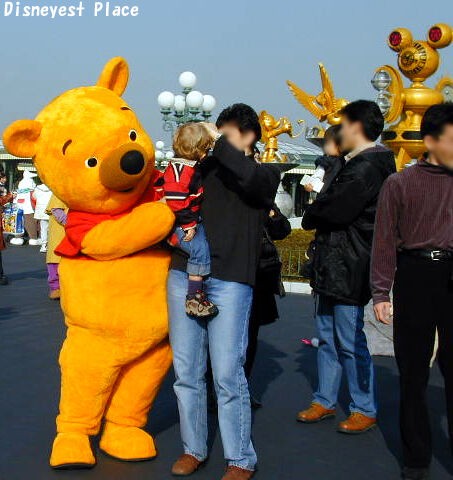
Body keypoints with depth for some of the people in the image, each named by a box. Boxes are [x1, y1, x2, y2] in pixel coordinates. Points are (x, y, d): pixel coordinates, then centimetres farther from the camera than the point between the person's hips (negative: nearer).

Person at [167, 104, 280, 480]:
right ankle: (193, 449, 24)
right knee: (187, 373, 9)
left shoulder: (266, 175, 6)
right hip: (184, 276, 4)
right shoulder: (207, 167, 15)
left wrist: (218, 141, -8)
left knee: (228, 375, -3)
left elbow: (249, 177, -17)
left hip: (229, 282, -4)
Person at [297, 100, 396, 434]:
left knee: (350, 342, -1)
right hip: (334, 268, 10)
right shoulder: (358, 165, 17)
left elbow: (333, 211, -23)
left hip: (349, 271, -10)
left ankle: (365, 410, 12)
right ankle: (325, 401, 27)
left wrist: (310, 217, -4)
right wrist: (319, 214, 0)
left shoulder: (366, 169, -18)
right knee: (328, 337, 16)